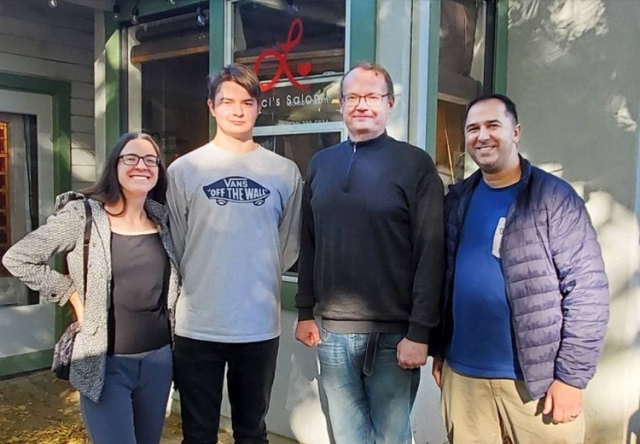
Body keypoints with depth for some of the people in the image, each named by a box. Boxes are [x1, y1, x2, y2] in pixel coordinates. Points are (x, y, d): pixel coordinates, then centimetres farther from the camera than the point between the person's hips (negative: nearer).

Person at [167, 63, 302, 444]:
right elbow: (174, 245, 2)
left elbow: (289, 246, 8)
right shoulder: (184, 170, -2)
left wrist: (260, 284, 7)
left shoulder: (285, 173, 2)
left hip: (261, 325, 1)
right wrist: (201, 286, 4)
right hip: (197, 325, -1)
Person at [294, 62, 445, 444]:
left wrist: (419, 332, -14)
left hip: (393, 334, -4)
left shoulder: (415, 164, -6)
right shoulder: (321, 164, 8)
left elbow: (431, 254, -10)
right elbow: (309, 244, 11)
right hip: (333, 331, 4)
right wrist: (305, 311, 9)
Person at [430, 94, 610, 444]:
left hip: (536, 379, -4)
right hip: (462, 375, 4)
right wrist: (437, 350, 10)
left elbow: (587, 291, -11)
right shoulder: (456, 201, 7)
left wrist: (571, 376, -13)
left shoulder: (555, 198, -8)